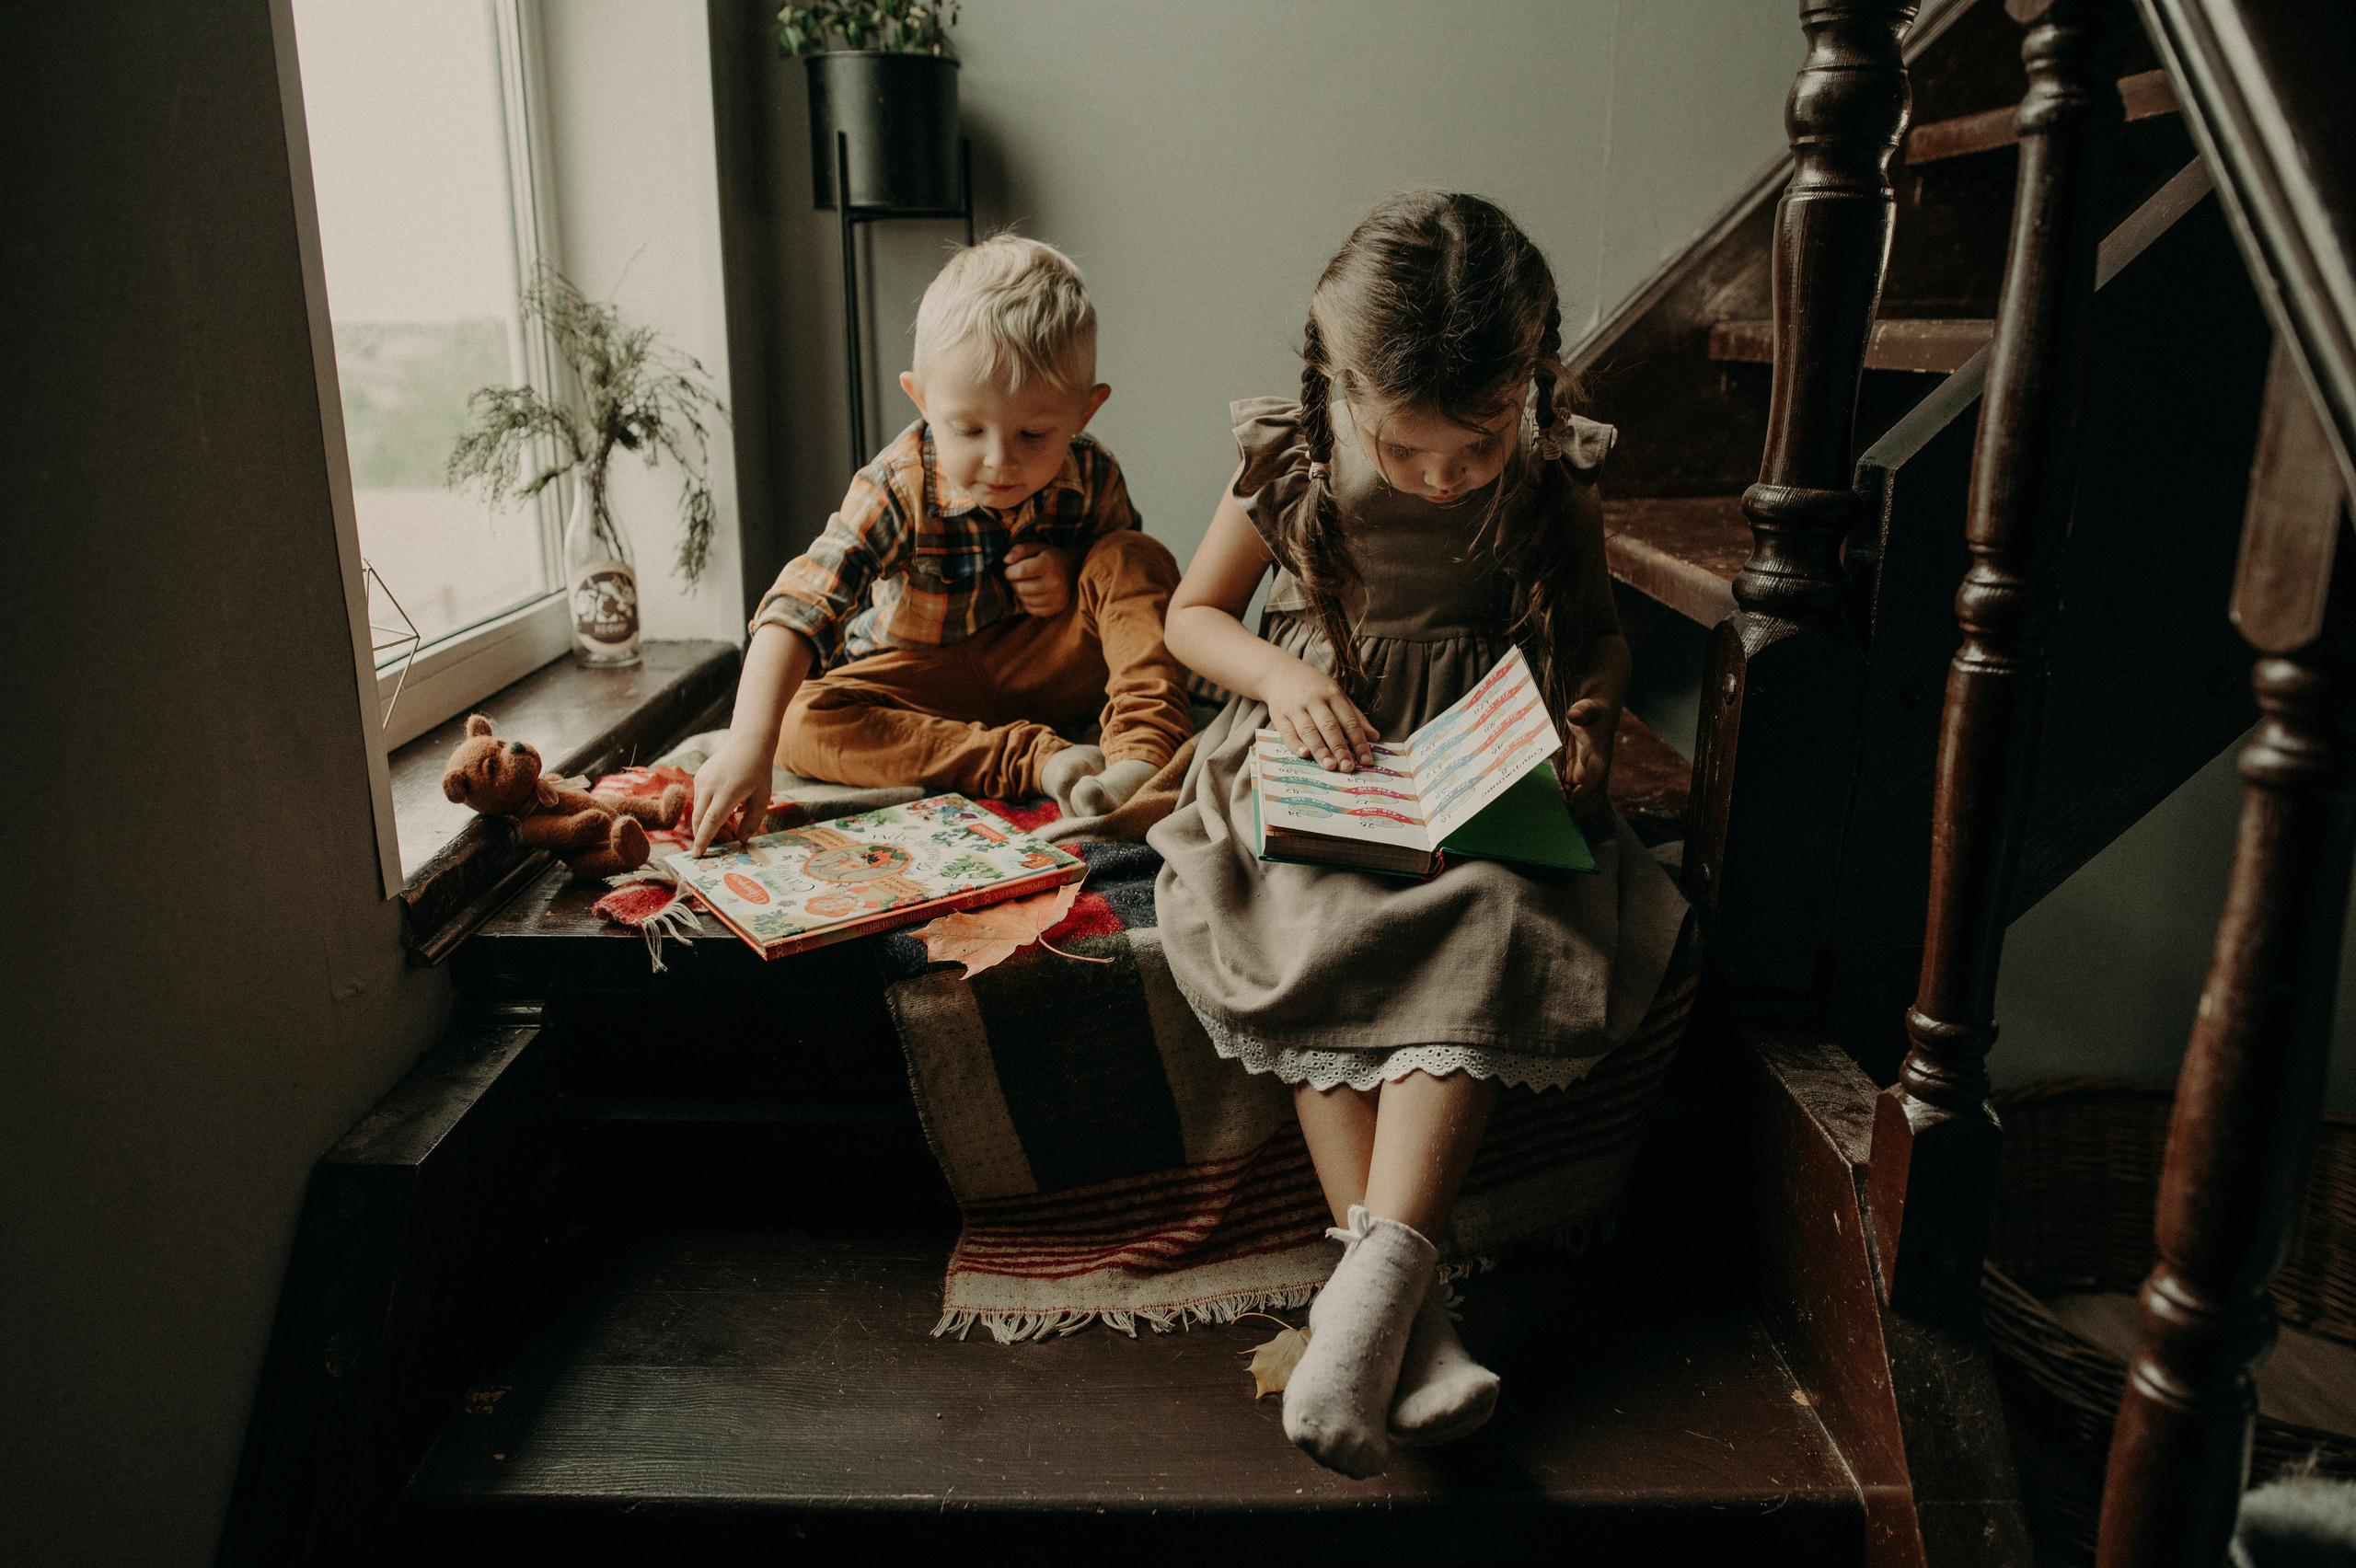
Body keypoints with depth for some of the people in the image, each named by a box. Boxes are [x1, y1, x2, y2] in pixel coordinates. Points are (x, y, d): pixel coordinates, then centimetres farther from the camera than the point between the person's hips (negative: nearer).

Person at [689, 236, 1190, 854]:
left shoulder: (1091, 477, -13)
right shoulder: (896, 488, -23)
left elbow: (1123, 558, 8)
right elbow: (801, 606, -34)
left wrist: (1071, 572, -17)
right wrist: (750, 739, -47)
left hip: (1046, 670, 1)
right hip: (926, 683, -1)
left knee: (1139, 558, -19)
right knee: (801, 724, -29)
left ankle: (1144, 752, -31)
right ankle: (1034, 759, -35)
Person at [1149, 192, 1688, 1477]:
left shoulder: (1554, 480, -1)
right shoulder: (1290, 464, -4)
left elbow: (1597, 629, 15)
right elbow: (1193, 615, 7)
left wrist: (1587, 714, -8)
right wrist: (1282, 675, -12)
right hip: (1321, 771, 0)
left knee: (1490, 933, -32)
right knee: (1322, 943, -30)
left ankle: (1373, 1279, -35)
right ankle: (1407, 1307, -30)